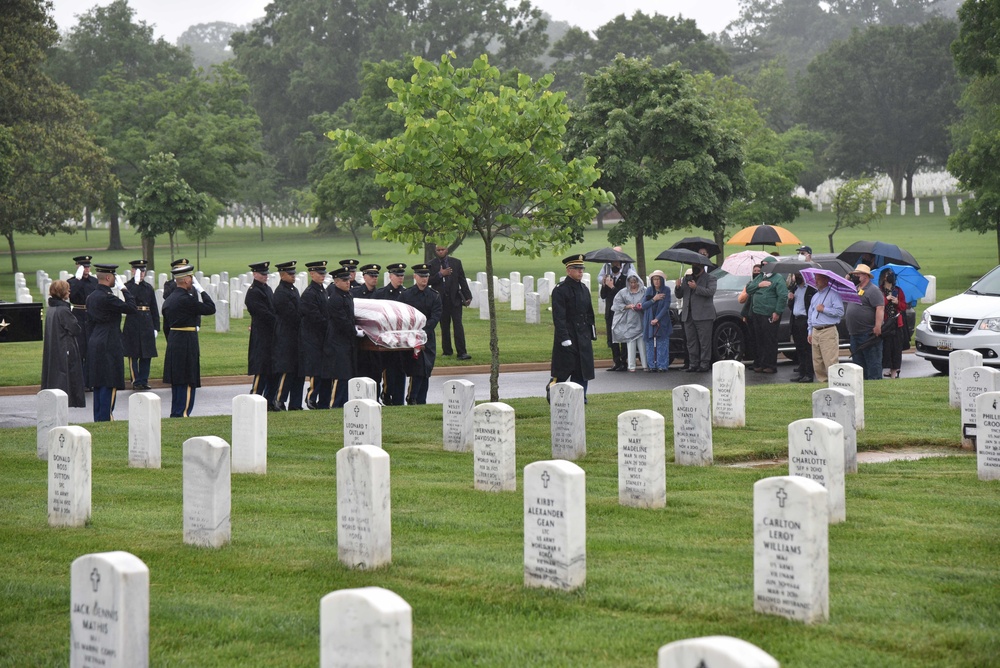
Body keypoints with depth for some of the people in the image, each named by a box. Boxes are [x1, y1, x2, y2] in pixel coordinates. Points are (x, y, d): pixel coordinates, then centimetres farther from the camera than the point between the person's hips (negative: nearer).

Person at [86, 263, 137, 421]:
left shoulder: (91, 297, 11)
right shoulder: (107, 297, -18)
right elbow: (132, 308, -18)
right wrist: (123, 288, -8)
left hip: (95, 345, 10)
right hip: (109, 347, -10)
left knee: (99, 384, 13)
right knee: (109, 385, -5)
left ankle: (98, 420, 16)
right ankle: (105, 420, -6)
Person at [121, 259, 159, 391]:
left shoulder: (149, 287, 11)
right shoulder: (128, 286, -3)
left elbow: (154, 309, 13)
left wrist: (156, 327, 8)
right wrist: (136, 282, -24)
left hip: (147, 324, 5)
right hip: (132, 324, -5)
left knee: (147, 355, 5)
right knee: (133, 355, -1)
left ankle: (144, 380, 13)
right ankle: (136, 381, 4)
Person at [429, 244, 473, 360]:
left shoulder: (456, 262, 6)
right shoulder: (432, 265, 3)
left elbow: (462, 280, 6)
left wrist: (467, 296, 0)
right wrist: (440, 274, -18)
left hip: (455, 298, 0)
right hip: (441, 300, 0)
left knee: (458, 325, -8)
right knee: (444, 326, 4)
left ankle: (462, 352, -12)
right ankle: (447, 351, 14)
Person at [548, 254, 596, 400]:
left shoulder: (584, 289, 13)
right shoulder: (560, 290, -10)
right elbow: (559, 317, -15)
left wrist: (592, 334, 14)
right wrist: (565, 338, -20)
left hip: (583, 338, 7)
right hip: (568, 337, -7)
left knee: (582, 372, 6)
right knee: (563, 371, -5)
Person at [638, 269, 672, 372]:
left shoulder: (666, 290, -1)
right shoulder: (649, 290, 6)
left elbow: (666, 307, -7)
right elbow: (643, 306, 1)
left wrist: (657, 319, -13)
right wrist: (654, 299, -12)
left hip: (662, 321, -2)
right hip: (649, 321, 2)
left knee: (662, 344, -6)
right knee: (650, 344, -1)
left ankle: (662, 365, -3)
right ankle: (651, 365, 2)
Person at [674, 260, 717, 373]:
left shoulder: (709, 278, 5)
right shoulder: (686, 279, 21)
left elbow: (711, 292, -12)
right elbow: (678, 295, 18)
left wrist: (696, 287, -19)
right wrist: (678, 287, -3)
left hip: (703, 315, -6)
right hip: (688, 316, 6)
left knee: (704, 341, -6)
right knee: (691, 341, 5)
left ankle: (705, 364, -5)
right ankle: (693, 364, 7)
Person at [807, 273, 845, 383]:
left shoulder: (833, 294, -5)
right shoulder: (815, 296, 21)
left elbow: (840, 311, -17)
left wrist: (823, 309, -13)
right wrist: (810, 332, 22)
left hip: (828, 332, -8)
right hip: (815, 332, 8)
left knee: (830, 362, -12)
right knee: (817, 363, 8)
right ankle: (822, 382, 13)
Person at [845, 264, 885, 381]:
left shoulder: (873, 290, -9)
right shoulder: (855, 290, 19)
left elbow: (880, 308, -18)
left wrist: (878, 326, -25)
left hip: (868, 333, -10)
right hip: (854, 334, 10)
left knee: (872, 361, -7)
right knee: (858, 360, 12)